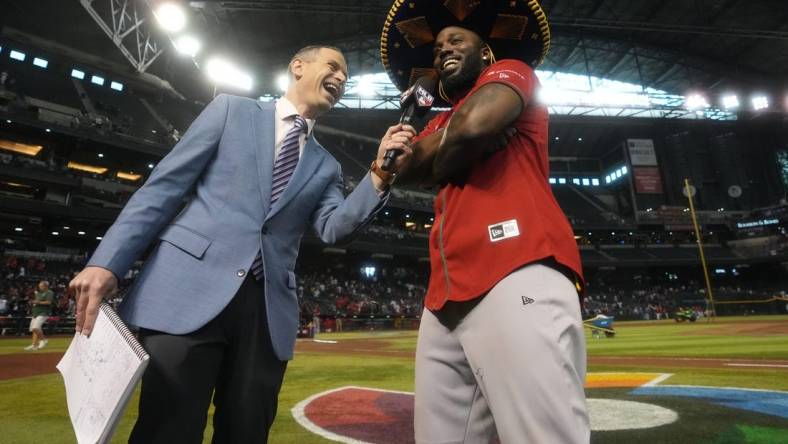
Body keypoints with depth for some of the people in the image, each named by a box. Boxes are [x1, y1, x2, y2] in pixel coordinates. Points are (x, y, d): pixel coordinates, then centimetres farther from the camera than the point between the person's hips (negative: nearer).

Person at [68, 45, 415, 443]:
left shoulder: (325, 166, 18)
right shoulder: (232, 109, 11)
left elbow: (333, 228, 1)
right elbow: (164, 186, 5)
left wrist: (379, 175, -12)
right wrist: (106, 261, -4)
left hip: (268, 308, 4)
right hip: (191, 289, -3)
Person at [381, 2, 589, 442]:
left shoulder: (511, 70, 15)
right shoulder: (440, 121, 33)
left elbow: (473, 127, -8)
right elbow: (406, 164, 13)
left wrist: (443, 154, 10)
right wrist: (452, 140, 2)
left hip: (519, 272, -7)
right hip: (446, 294, 7)